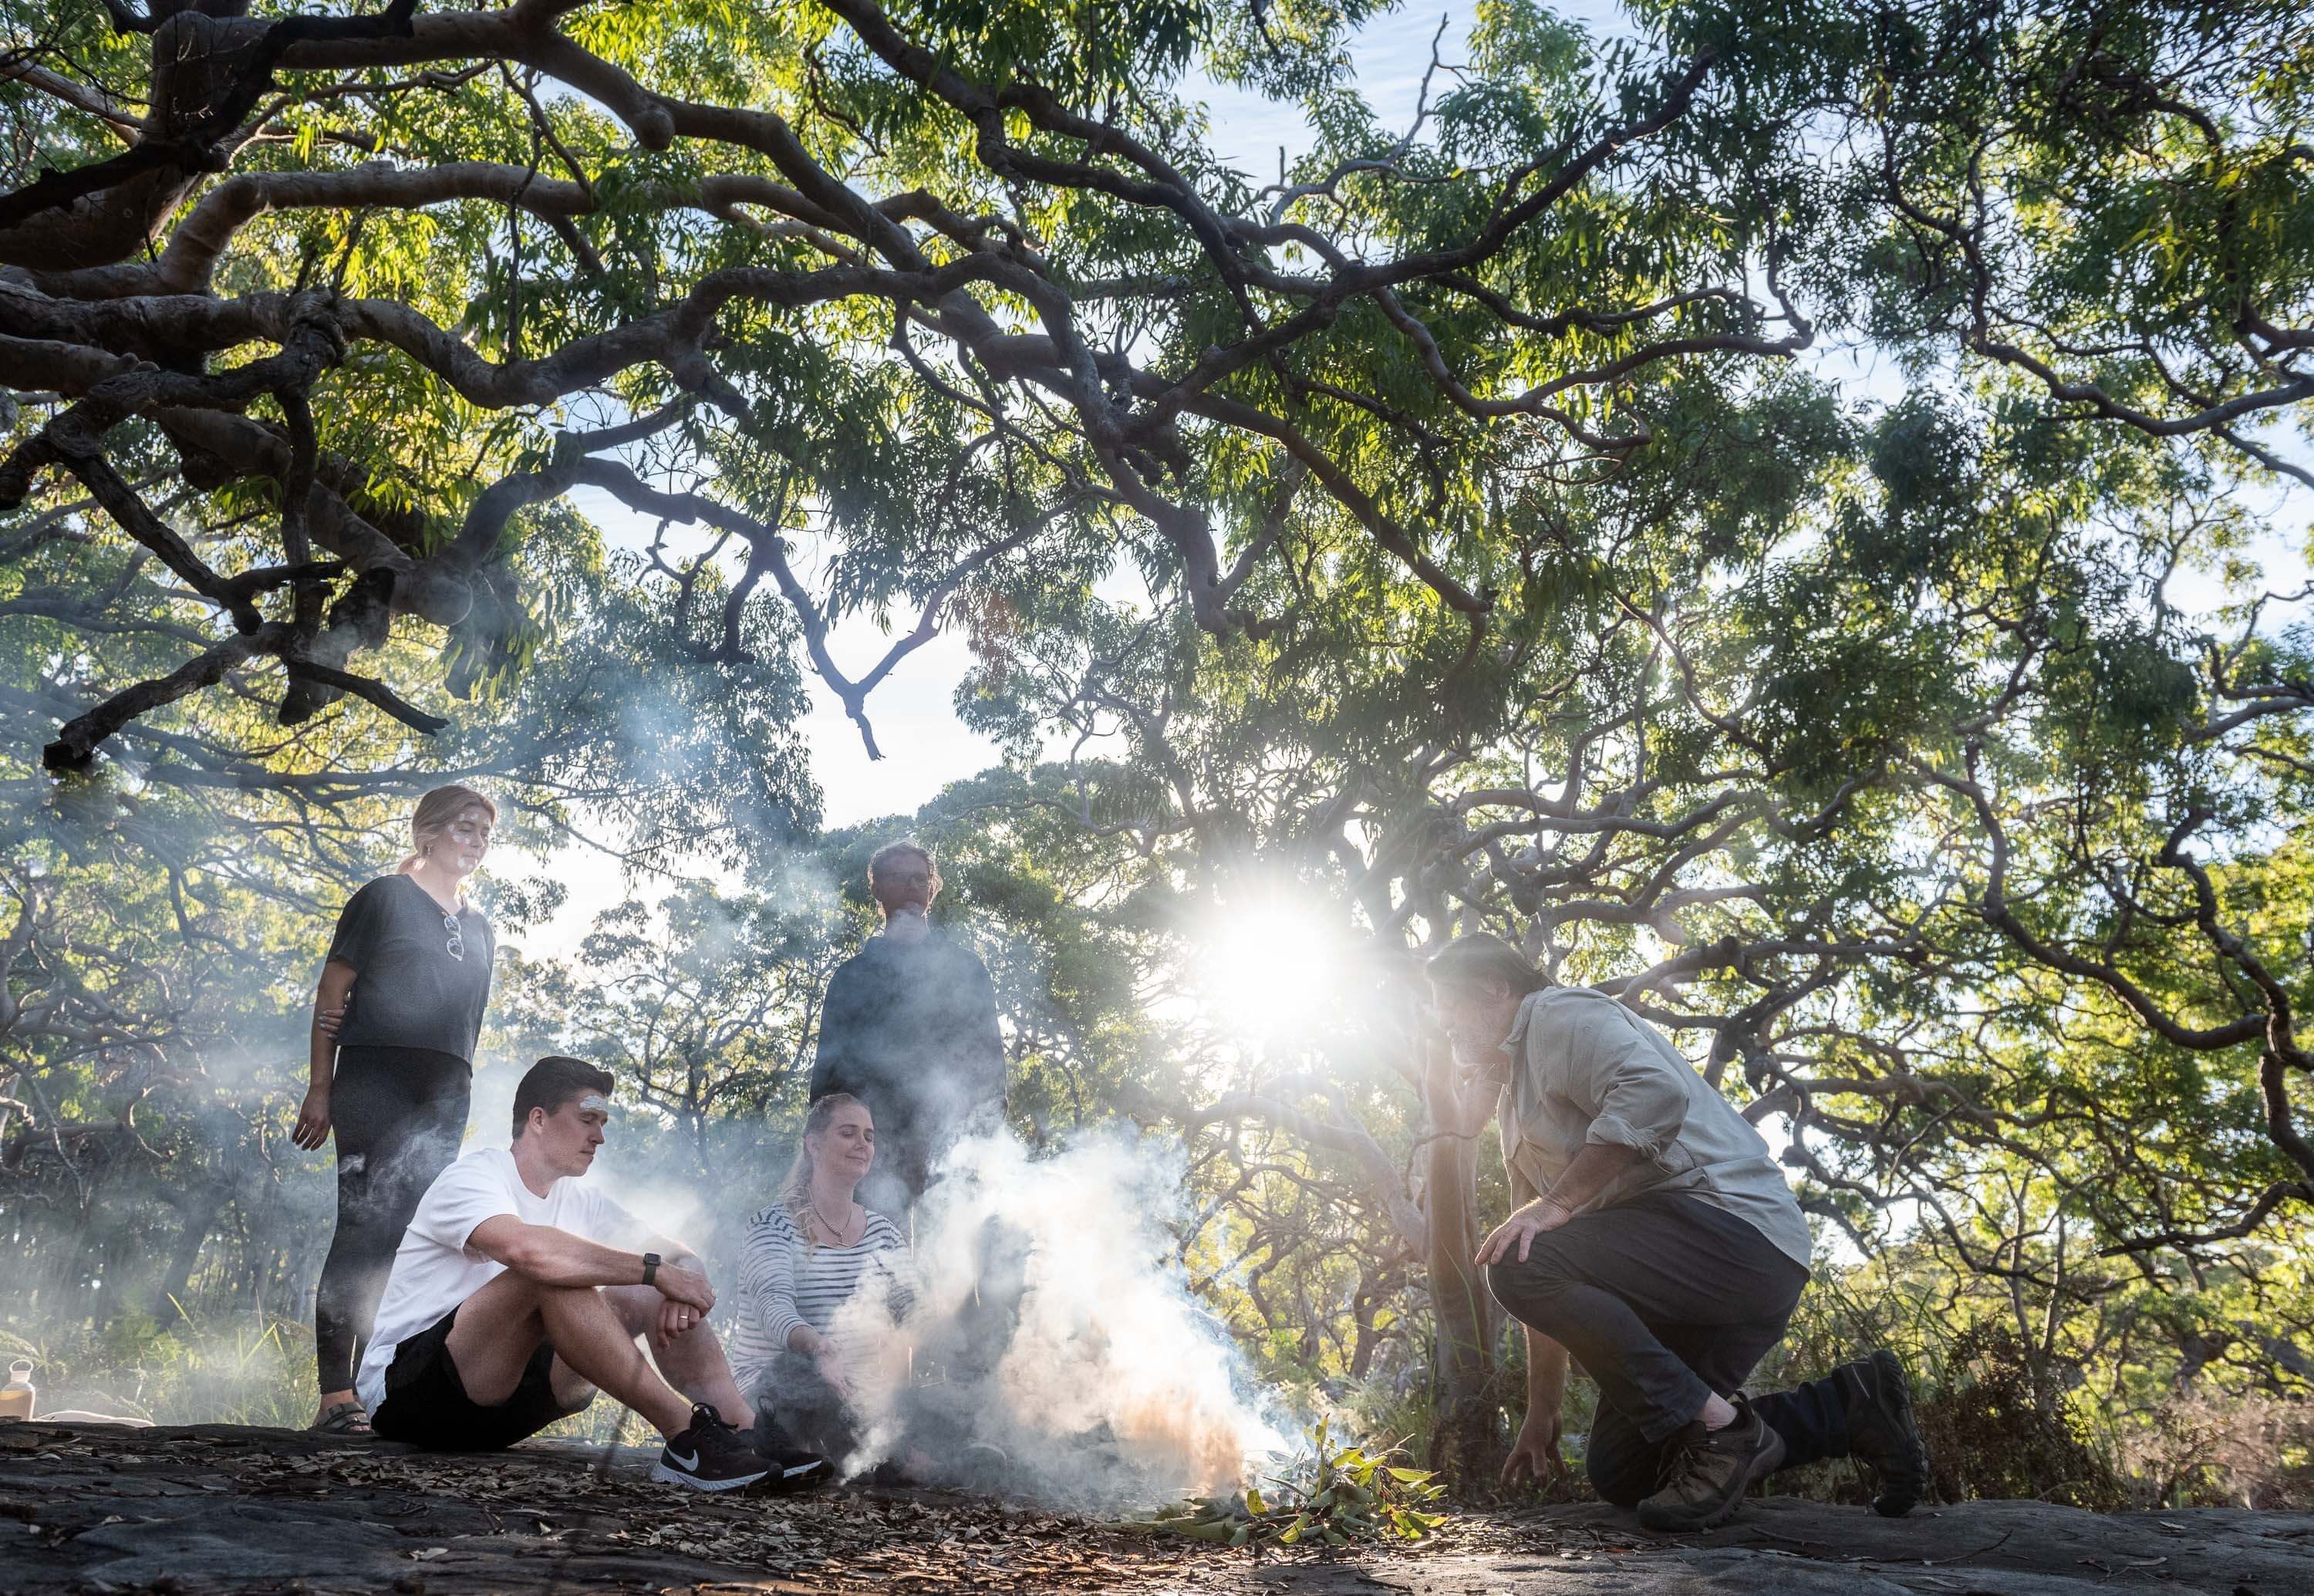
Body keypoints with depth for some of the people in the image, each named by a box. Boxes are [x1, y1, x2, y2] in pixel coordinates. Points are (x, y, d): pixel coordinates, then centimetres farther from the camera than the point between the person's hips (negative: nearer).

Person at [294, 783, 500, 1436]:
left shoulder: (479, 928, 22)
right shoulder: (384, 898, 5)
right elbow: (331, 996, 2)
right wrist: (320, 1089, -6)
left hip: (442, 1100, 6)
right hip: (375, 1082, -6)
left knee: (412, 1240, 2)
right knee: (364, 1227, -13)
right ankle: (335, 1395, -12)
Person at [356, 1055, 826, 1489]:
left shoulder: (579, 1201, 11)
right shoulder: (473, 1176, -13)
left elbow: (678, 1257, 6)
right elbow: (527, 1249, -36)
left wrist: (677, 1291, -20)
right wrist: (655, 1270, -30)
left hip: (503, 1397, 8)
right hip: (403, 1391, -8)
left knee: (646, 1296, -7)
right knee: (551, 1276, -32)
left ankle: (744, 1431, -23)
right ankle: (688, 1436, -33)